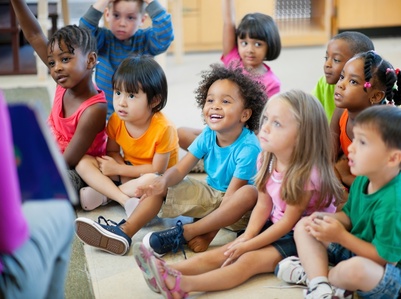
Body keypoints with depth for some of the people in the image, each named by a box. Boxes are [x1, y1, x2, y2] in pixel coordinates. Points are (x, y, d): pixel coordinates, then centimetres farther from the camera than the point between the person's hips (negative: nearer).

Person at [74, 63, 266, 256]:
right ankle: (124, 232, -26)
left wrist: (205, 231, -32)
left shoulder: (249, 147, -24)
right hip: (210, 194, 6)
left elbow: (229, 196, -25)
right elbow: (179, 169, -10)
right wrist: (162, 181, -33)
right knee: (156, 183, -5)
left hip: (232, 210, -6)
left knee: (249, 193, -39)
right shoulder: (207, 136, -6)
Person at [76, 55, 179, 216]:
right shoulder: (115, 120, -13)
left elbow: (157, 170, -22)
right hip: (128, 171, 5)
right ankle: (125, 200, -30)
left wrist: (118, 169, -20)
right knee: (83, 162, -15)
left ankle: (103, 194, -20)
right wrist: (125, 178, -22)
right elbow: (113, 152, -1)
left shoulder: (163, 129, -27)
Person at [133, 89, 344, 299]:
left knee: (250, 260, -25)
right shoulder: (267, 160, -3)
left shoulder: (307, 173, -25)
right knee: (225, 251, -10)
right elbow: (263, 206, 1)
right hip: (274, 227, 8)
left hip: (298, 237, -8)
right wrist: (247, 237, -15)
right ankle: (168, 272, -26)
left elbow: (289, 222, -20)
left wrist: (248, 245, -17)